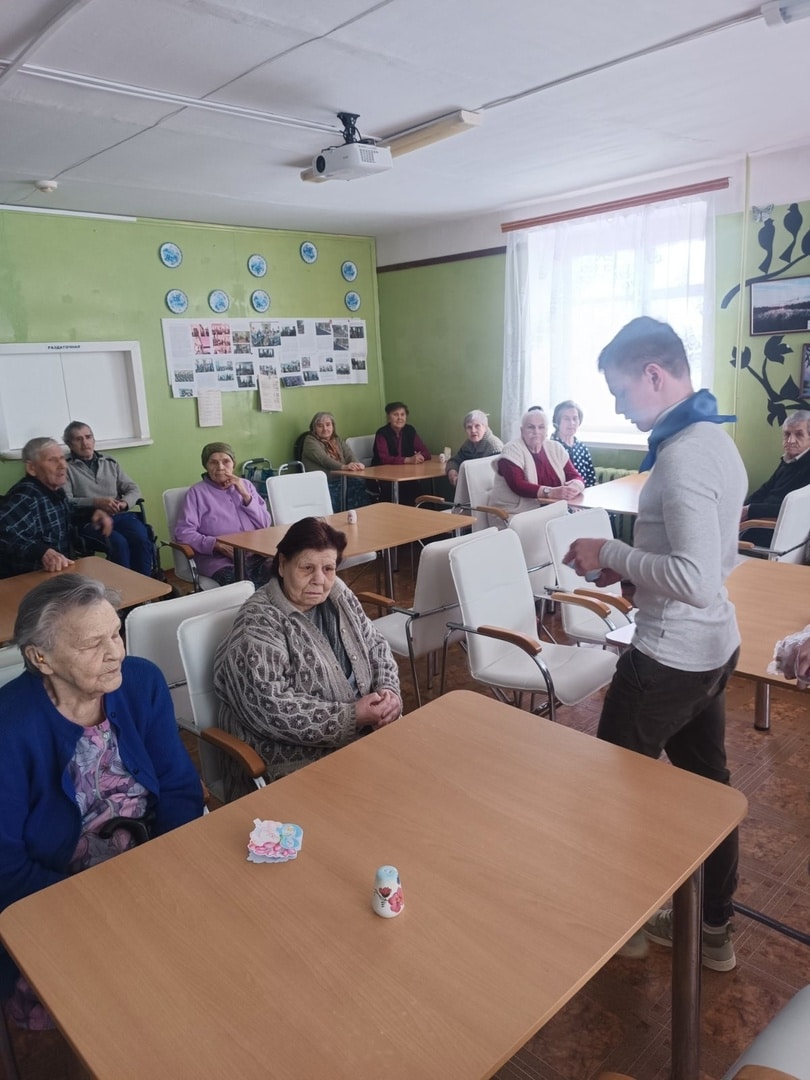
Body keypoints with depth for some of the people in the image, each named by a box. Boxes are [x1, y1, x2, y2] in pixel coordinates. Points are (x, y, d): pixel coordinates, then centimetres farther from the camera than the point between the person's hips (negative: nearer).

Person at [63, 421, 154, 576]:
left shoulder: (110, 462, 20)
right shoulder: (66, 467, 6)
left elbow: (133, 489, 16)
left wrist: (124, 503, -6)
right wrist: (96, 502, -18)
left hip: (119, 515, 4)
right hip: (89, 520, -4)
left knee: (142, 539, -28)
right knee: (119, 543, -34)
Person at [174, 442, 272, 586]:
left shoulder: (246, 485, 20)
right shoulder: (197, 492, 7)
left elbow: (265, 524, 12)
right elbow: (183, 532, -3)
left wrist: (245, 495, 1)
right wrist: (219, 545, -14)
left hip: (256, 553, 4)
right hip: (218, 559, -4)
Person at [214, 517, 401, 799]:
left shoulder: (338, 596, 5)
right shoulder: (258, 627, -17)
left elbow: (376, 647, 12)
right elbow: (271, 710, -24)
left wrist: (388, 691, -8)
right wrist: (353, 716, -23)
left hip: (363, 734, 7)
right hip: (298, 760, -7)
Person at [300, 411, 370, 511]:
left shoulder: (337, 440, 20)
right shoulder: (310, 441, 2)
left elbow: (349, 455, 4)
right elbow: (324, 459, -15)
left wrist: (356, 465, -21)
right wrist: (343, 467, -32)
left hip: (341, 480, 5)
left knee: (359, 485, -23)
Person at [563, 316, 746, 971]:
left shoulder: (682, 455, -24)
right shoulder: (716, 440, 7)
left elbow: (695, 581, -31)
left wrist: (612, 555, -19)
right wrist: (633, 564, 7)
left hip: (671, 656, -10)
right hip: (714, 645, 10)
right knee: (707, 783, 19)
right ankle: (713, 926, 35)